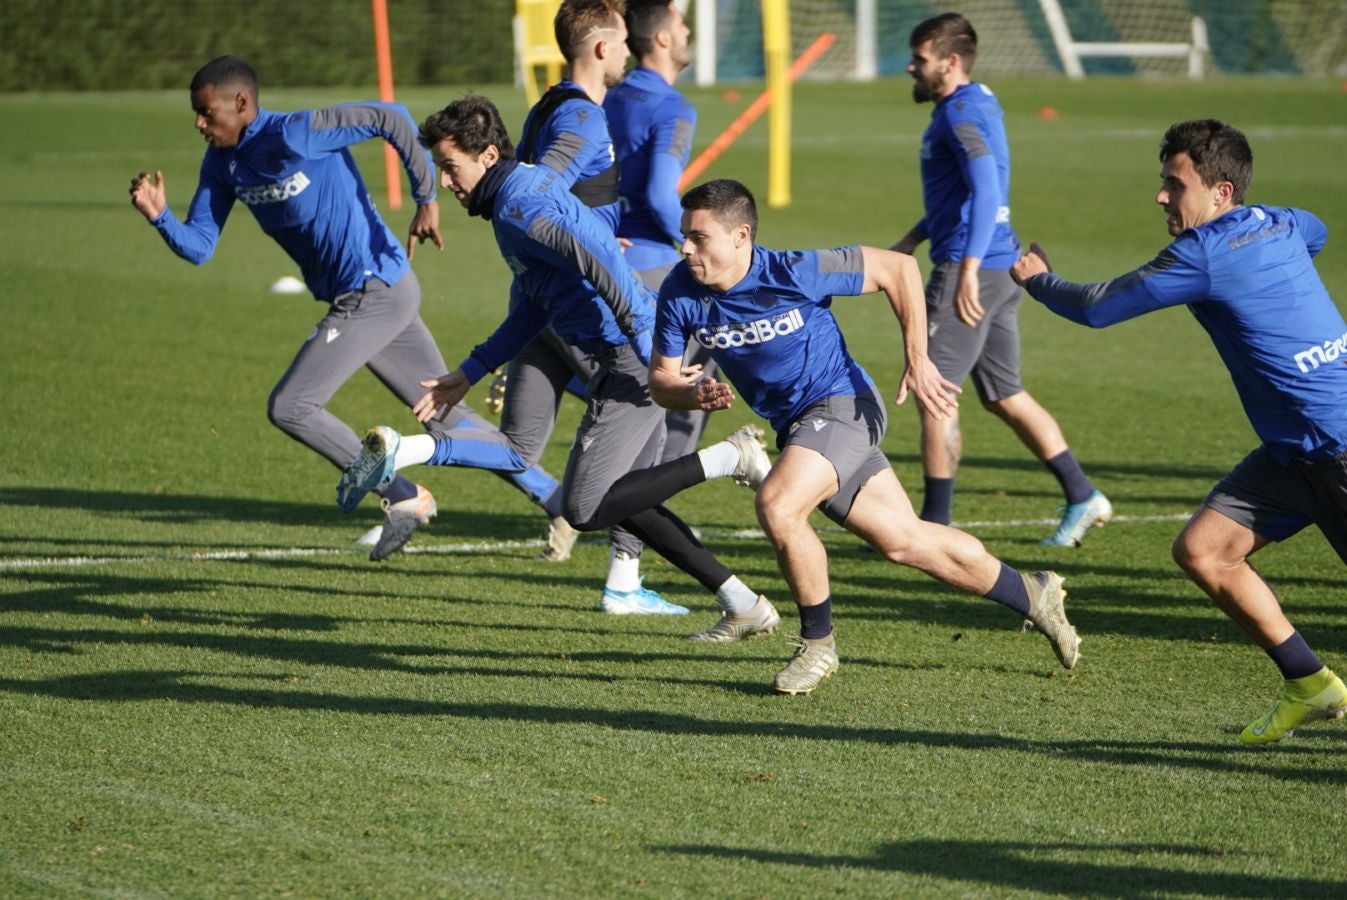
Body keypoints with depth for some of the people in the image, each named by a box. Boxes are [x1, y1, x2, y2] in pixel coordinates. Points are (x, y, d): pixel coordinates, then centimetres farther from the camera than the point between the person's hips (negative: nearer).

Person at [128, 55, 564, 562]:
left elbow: (390, 118, -20)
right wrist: (160, 217, -16)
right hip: (358, 298, 9)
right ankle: (557, 500, 23)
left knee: (288, 408, -10)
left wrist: (426, 199, -19)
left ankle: (402, 498, 0)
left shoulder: (293, 135, -21)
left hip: (375, 290, -9)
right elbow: (198, 247, 4)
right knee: (446, 416, 14)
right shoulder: (222, 163, 5)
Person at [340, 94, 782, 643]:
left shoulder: (518, 209, -15)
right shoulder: (527, 187, 18)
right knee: (621, 501, 17)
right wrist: (468, 374, 26)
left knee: (584, 509, -11)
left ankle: (728, 458, -9)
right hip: (632, 357, 10)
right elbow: (535, 307, 26)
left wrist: (658, 364, -30)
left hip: (631, 360, -10)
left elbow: (604, 270, -27)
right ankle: (743, 605, 17)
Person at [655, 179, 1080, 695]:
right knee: (904, 541, 9)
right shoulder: (681, 294, -8)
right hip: (796, 427, 6)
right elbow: (661, 379, 0)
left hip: (841, 405, -6)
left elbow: (897, 268, -12)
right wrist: (692, 394, -24)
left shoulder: (793, 273, -22)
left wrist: (918, 363, -15)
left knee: (777, 507, -28)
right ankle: (1032, 597, 27)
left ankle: (818, 645, -8)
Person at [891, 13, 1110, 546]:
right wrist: (913, 240, 30)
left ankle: (935, 523, -1)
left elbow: (986, 189, -25)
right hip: (1002, 267, 10)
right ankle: (1082, 497, 13)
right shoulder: (980, 104, 17)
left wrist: (968, 270, -30)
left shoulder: (962, 112, -13)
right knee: (1003, 396, 14)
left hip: (972, 270, -10)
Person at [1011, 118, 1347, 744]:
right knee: (1201, 549, 5)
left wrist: (1038, 281, 9)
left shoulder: (1206, 253, -18)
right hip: (1294, 449, 10)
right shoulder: (1279, 225, 7)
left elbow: (1097, 308, -9)